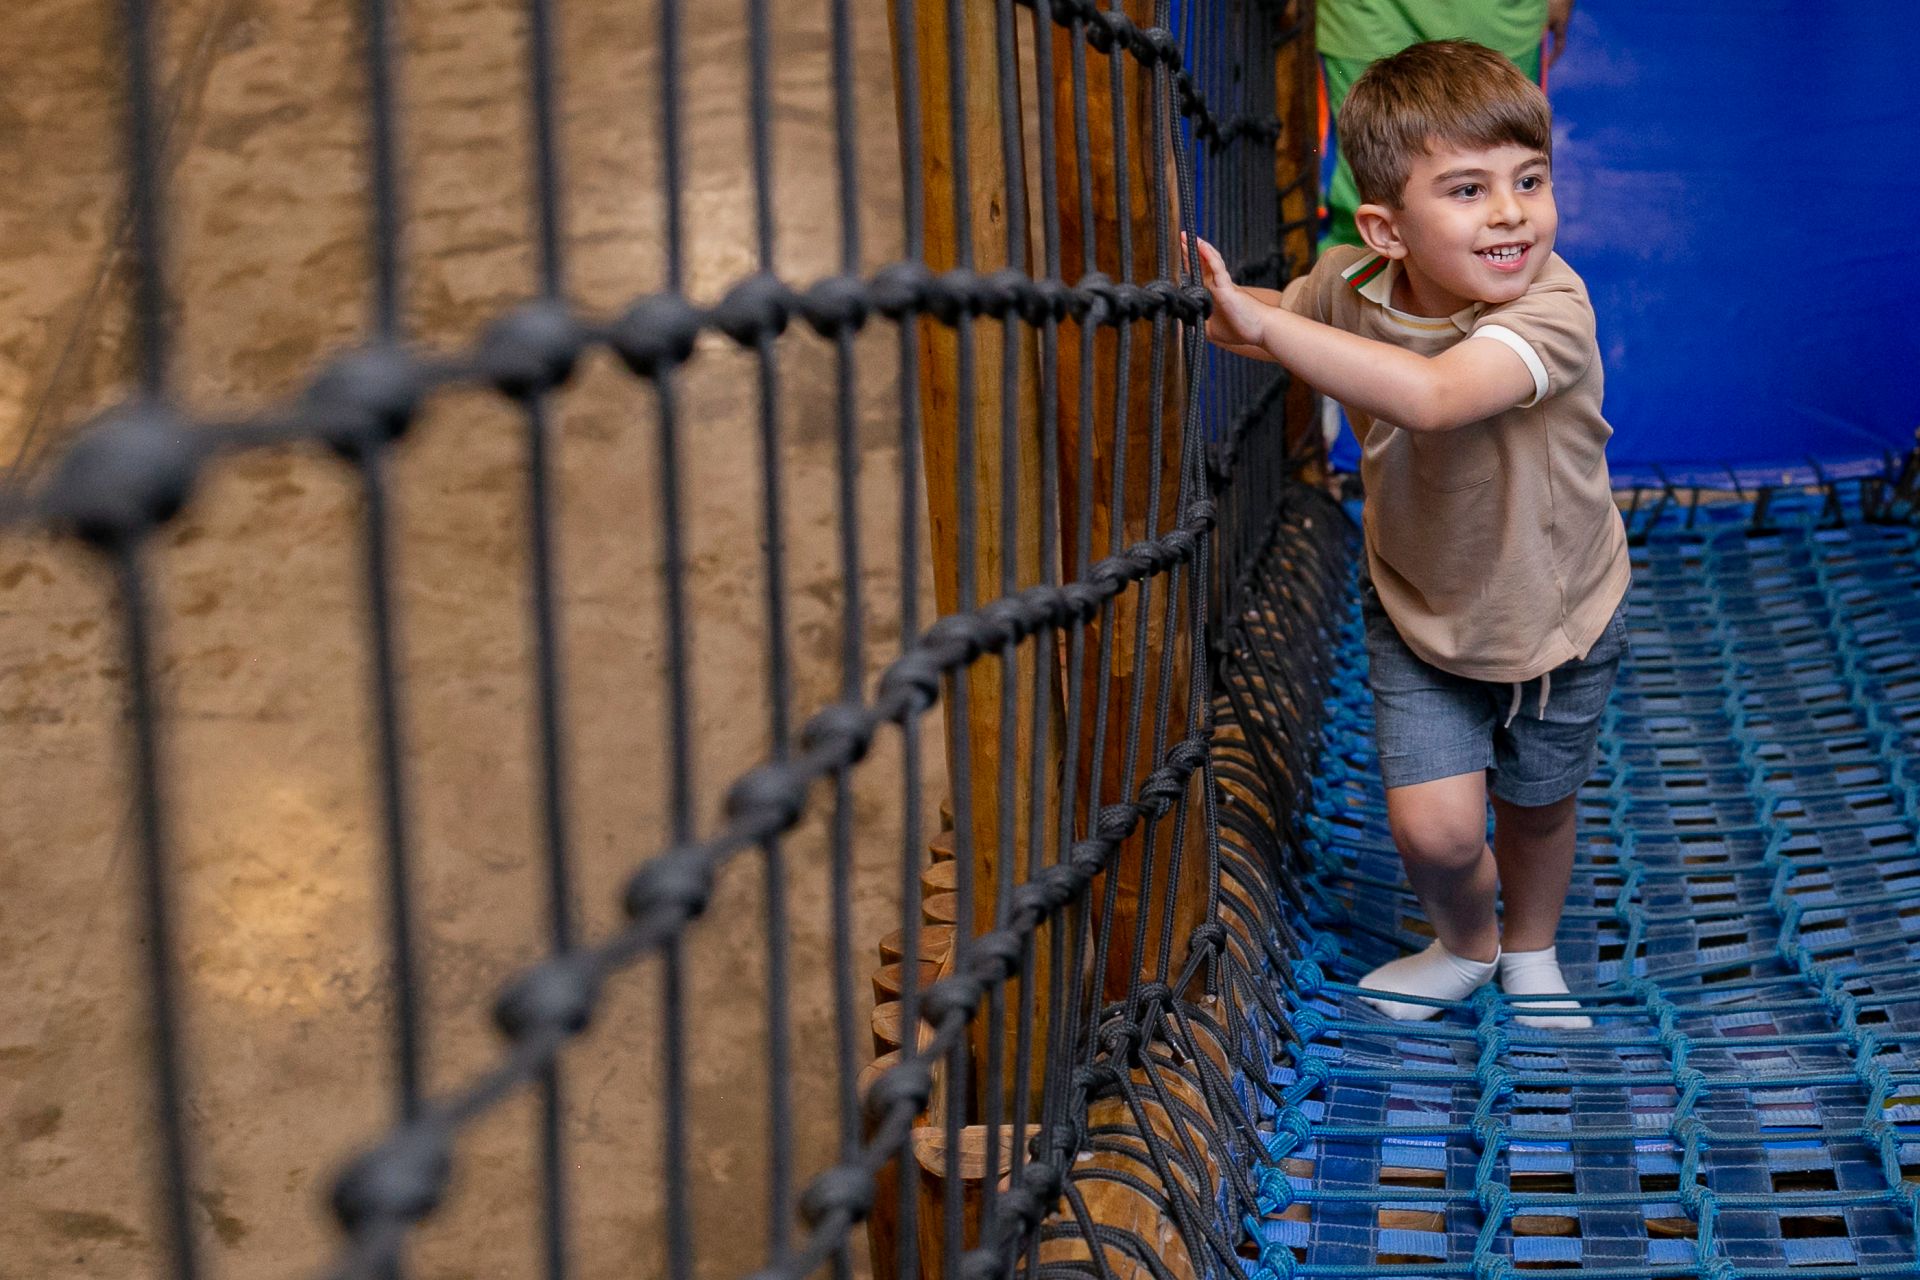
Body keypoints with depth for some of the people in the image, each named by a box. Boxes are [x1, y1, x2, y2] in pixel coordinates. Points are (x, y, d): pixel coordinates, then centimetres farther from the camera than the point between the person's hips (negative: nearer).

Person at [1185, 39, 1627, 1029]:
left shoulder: (1552, 310, -37)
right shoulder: (1349, 287, -20)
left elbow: (1429, 395, -56)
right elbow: (1283, 318, 6)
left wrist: (1261, 322, -55)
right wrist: (1221, 307, -15)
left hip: (1558, 612, -2)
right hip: (1419, 611, 2)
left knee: (1537, 806, 19)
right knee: (1433, 824, -7)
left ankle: (1532, 954, 52)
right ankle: (1464, 945, 29)